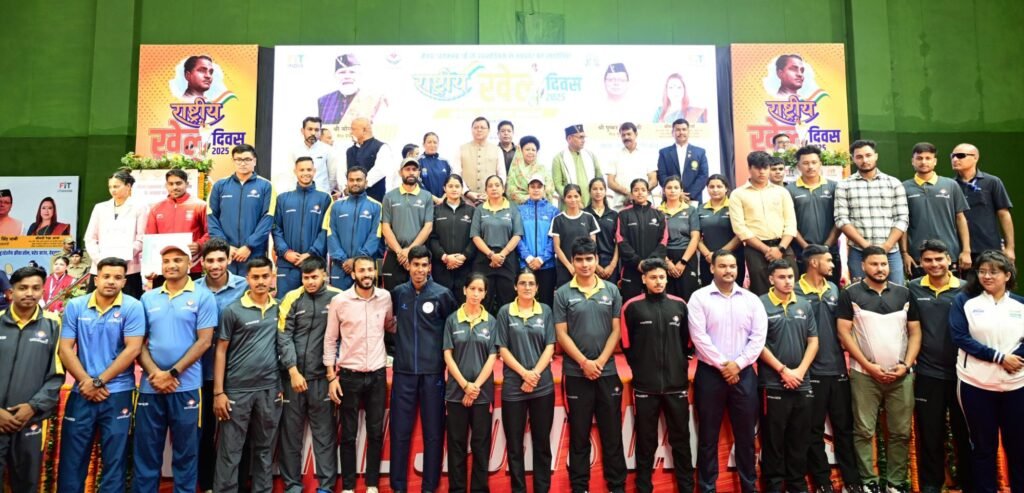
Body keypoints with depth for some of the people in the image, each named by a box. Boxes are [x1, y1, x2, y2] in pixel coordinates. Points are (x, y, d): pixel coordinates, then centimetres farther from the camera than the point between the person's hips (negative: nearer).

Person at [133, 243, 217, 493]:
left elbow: (204, 341, -7)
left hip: (186, 386, -3)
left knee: (186, 452, 7)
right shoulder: (148, 298, 9)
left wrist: (172, 373, -11)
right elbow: (139, 341, 6)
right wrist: (154, 373, -9)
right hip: (150, 386, 3)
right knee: (145, 451, 11)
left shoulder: (203, 297, -2)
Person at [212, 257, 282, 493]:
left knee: (265, 448, 14)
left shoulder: (279, 309, 4)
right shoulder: (233, 311, -5)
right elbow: (221, 351, -3)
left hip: (270, 389, 3)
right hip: (237, 390, -3)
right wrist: (218, 392, -7)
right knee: (230, 450, 5)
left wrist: (283, 384, 5)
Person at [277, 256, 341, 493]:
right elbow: (284, 337, -2)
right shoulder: (292, 298, 0)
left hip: (323, 376, -1)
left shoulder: (337, 297, -2)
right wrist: (293, 371, -7)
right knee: (291, 432, 10)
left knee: (325, 433, 6)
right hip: (294, 375, 1)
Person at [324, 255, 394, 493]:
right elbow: (330, 340, -2)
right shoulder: (339, 300, -7)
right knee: (348, 434, 8)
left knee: (376, 433, 9)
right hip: (349, 375, -2)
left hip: (377, 374, 2)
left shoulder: (385, 297, -1)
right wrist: (331, 376, -5)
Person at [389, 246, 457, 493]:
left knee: (433, 431, 6)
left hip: (433, 370, -1)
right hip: (403, 370, 2)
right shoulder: (398, 293, 5)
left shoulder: (442, 294, -2)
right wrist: (401, 340, 12)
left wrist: (446, 355, 5)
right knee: (400, 430, 6)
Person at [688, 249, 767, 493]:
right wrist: (722, 365, -12)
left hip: (744, 373, 2)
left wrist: (738, 364, -9)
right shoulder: (699, 297, -2)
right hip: (710, 373, -2)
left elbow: (759, 336, 1)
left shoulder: (751, 299, 7)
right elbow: (699, 337, -9)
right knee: (708, 435, 5)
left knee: (745, 434, 10)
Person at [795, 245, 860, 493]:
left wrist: (845, 352, 9)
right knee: (815, 430, 7)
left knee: (844, 426, 13)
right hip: (812, 371, -5)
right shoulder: (796, 292, -10)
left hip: (838, 368, 5)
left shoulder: (833, 289, 10)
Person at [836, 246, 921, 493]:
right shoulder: (851, 294, -1)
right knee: (864, 431, 0)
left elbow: (915, 331, 9)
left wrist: (907, 364, -3)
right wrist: (868, 365, -9)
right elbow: (844, 332, -5)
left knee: (901, 432, 6)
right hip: (864, 374, -3)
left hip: (901, 375, 3)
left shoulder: (904, 293, 9)